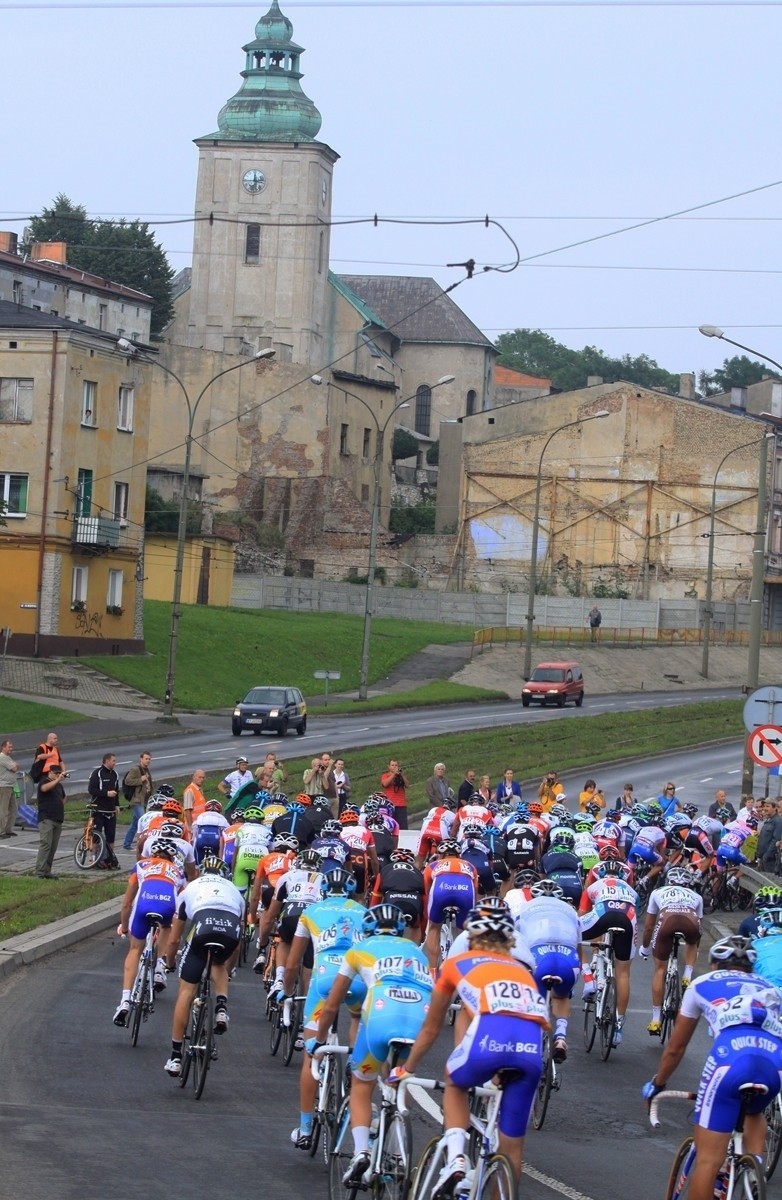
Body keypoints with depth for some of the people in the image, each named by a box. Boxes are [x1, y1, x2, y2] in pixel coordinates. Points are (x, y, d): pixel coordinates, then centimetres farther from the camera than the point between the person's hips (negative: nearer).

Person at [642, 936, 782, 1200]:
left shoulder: (703, 984, 29)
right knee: (754, 1112, 37)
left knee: (708, 1159, 2)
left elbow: (675, 1048, 35)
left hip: (731, 1056, -3)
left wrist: (656, 1084, 52)